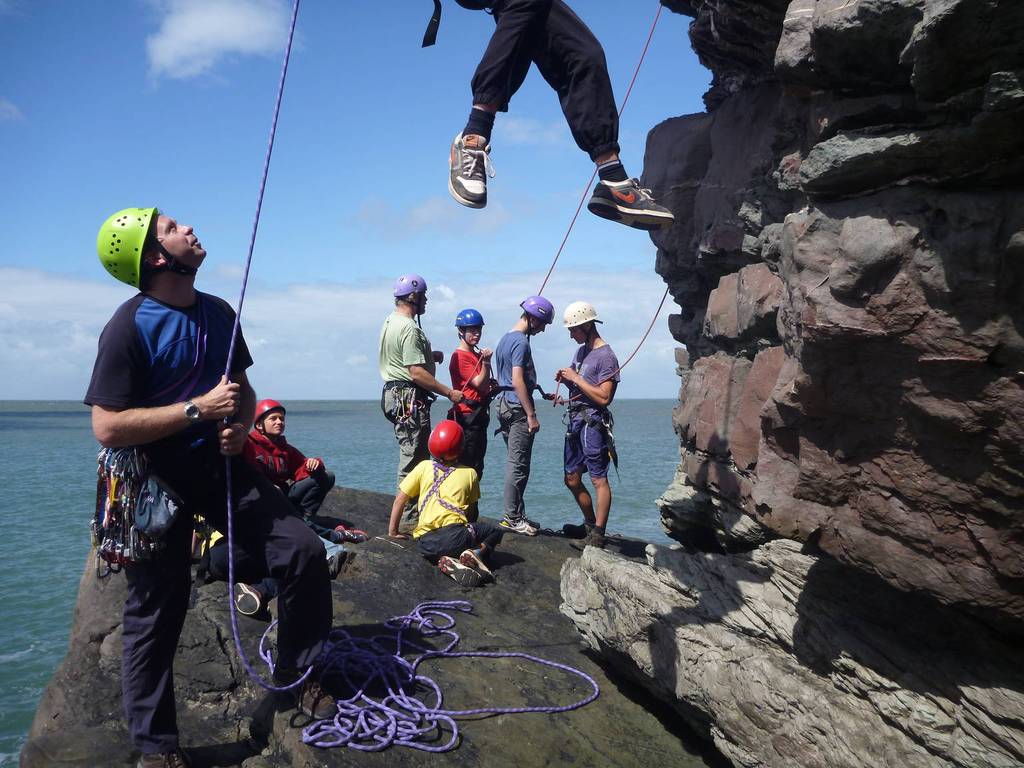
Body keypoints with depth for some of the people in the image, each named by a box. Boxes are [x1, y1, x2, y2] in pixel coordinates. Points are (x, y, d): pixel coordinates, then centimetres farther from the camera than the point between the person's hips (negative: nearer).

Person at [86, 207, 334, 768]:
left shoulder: (218, 313, 5)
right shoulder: (129, 327, -16)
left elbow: (242, 388, 18)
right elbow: (107, 428, -22)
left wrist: (240, 424, -4)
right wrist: (198, 409, -21)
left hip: (218, 465, 6)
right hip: (154, 479, -5)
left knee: (303, 550, -5)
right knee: (156, 611, 5)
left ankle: (296, 672, 18)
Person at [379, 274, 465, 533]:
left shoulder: (390, 321, 15)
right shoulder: (409, 328, -17)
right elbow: (417, 373, -22)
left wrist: (429, 356, 14)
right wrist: (449, 392, -18)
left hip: (395, 394, 11)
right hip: (410, 398, -11)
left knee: (410, 458, 16)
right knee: (413, 461, -6)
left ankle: (408, 515, 22)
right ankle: (409, 519, -2)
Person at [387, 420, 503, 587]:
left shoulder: (424, 467, 10)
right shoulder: (470, 473, 9)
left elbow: (400, 500, 10)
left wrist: (393, 531, 22)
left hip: (425, 543, 1)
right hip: (455, 534, -1)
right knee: (495, 531, 24)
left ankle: (447, 561, -2)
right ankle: (478, 552, -7)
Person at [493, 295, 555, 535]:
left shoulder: (504, 339, 17)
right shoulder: (521, 341, -14)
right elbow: (518, 380, -21)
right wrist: (531, 414, -20)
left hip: (504, 406, 10)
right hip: (518, 408, -10)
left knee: (514, 463, 15)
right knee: (518, 466, -4)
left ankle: (515, 514, 21)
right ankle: (512, 518, 2)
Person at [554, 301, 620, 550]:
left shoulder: (605, 356, -12)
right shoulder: (581, 350, 15)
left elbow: (604, 397, -19)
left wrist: (575, 378, -16)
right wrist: (565, 379, 3)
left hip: (593, 423, -10)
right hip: (575, 420, 10)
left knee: (598, 479, -7)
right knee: (572, 478, 14)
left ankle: (597, 535, -3)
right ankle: (590, 524, 28)